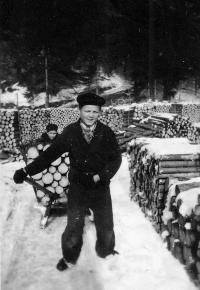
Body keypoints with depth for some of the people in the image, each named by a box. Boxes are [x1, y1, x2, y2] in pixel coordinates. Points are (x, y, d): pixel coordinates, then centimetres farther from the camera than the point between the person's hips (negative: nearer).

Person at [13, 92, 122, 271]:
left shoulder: (106, 133, -10)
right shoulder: (70, 132, -10)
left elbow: (116, 159, -6)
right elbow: (50, 154, -9)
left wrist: (99, 177, -18)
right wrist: (26, 171, -13)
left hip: (101, 187, 1)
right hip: (78, 187, -1)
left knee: (106, 226, 16)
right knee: (74, 227, 6)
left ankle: (106, 252, 44)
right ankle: (70, 258, 33)